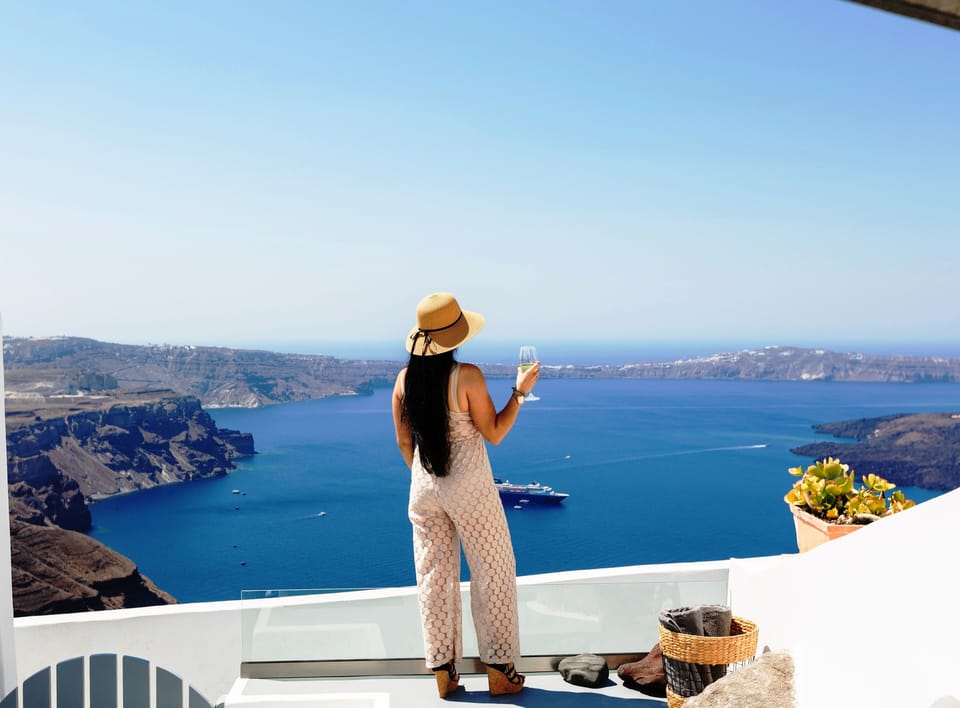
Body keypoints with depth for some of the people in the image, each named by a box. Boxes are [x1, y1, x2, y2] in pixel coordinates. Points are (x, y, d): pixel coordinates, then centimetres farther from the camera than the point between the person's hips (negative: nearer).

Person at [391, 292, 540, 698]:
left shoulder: (405, 379, -1)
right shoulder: (467, 376, -16)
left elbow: (404, 443, 7)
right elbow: (494, 434, -9)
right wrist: (520, 392, -1)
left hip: (423, 488, 5)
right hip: (470, 489, -5)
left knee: (434, 578, 12)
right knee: (493, 575, 10)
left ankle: (443, 674, 19)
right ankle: (499, 671, 17)